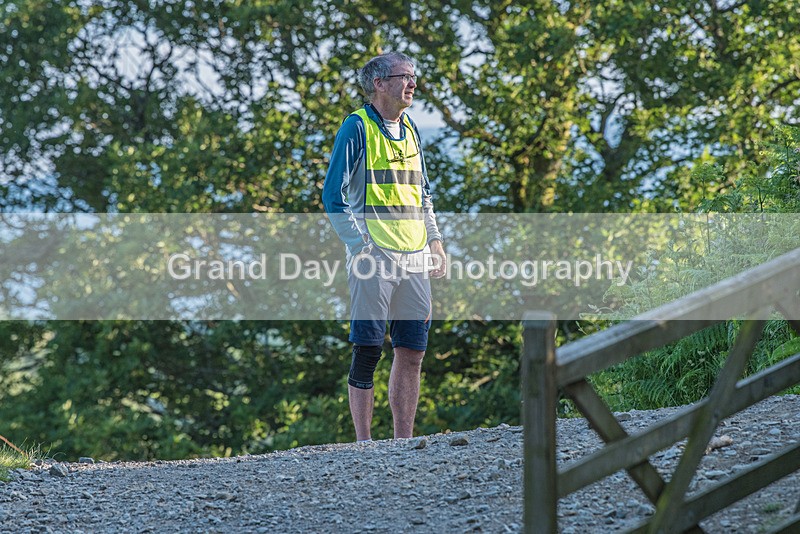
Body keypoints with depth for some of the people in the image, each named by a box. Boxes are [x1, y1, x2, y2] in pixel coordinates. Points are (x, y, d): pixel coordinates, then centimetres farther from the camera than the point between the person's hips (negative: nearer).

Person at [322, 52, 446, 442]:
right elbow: (334, 196, -7)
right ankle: (363, 441, 0)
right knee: (368, 350, -4)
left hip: (414, 259, 7)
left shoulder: (410, 130, 17)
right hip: (375, 258, -7)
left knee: (412, 351, 6)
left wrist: (434, 241, 14)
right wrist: (360, 246, -15)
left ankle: (404, 440, 12)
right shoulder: (357, 128, -4)